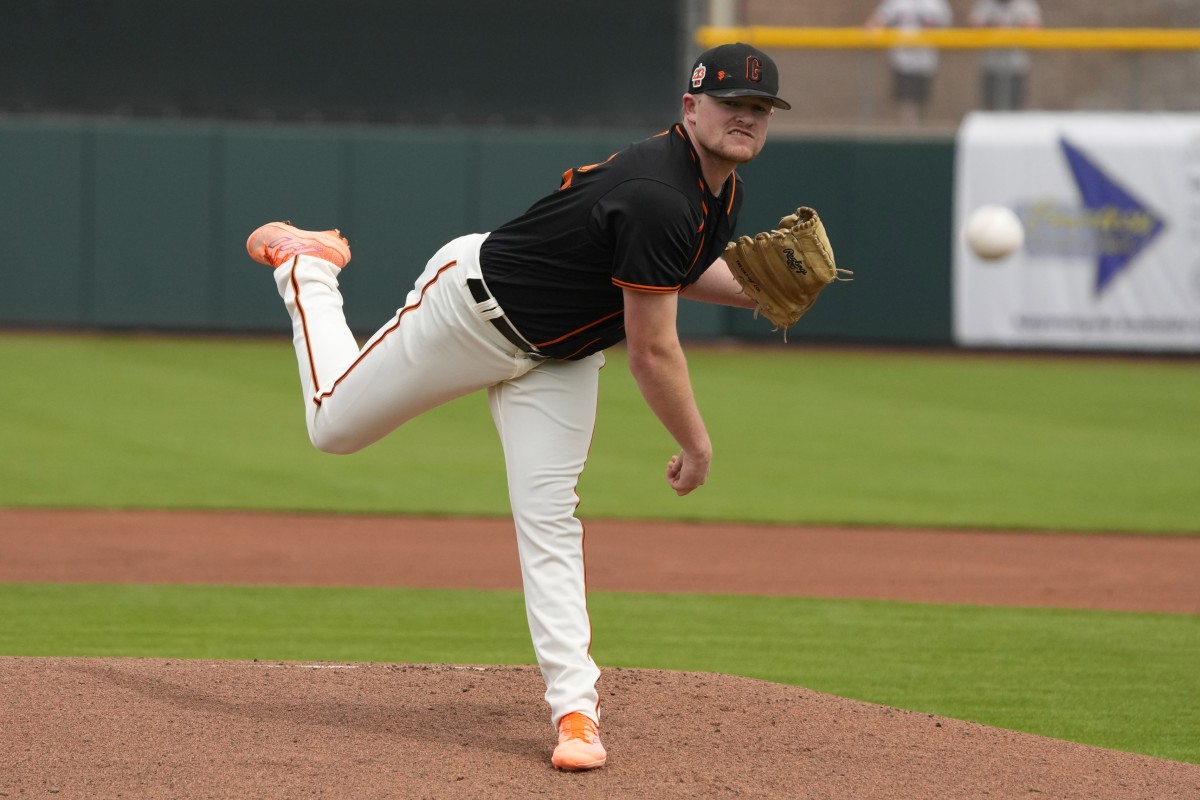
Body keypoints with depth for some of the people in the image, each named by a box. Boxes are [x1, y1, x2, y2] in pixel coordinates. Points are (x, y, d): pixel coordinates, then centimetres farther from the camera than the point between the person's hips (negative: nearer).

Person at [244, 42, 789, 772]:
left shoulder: (723, 191, -4)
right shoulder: (659, 196, -35)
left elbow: (678, 269, 18)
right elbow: (652, 352, -31)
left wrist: (762, 293, 1)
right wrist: (696, 446, -18)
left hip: (560, 358, 7)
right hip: (476, 308, -7)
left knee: (549, 518, -5)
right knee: (336, 424, 9)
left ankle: (574, 706, -7)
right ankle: (305, 266, 34)